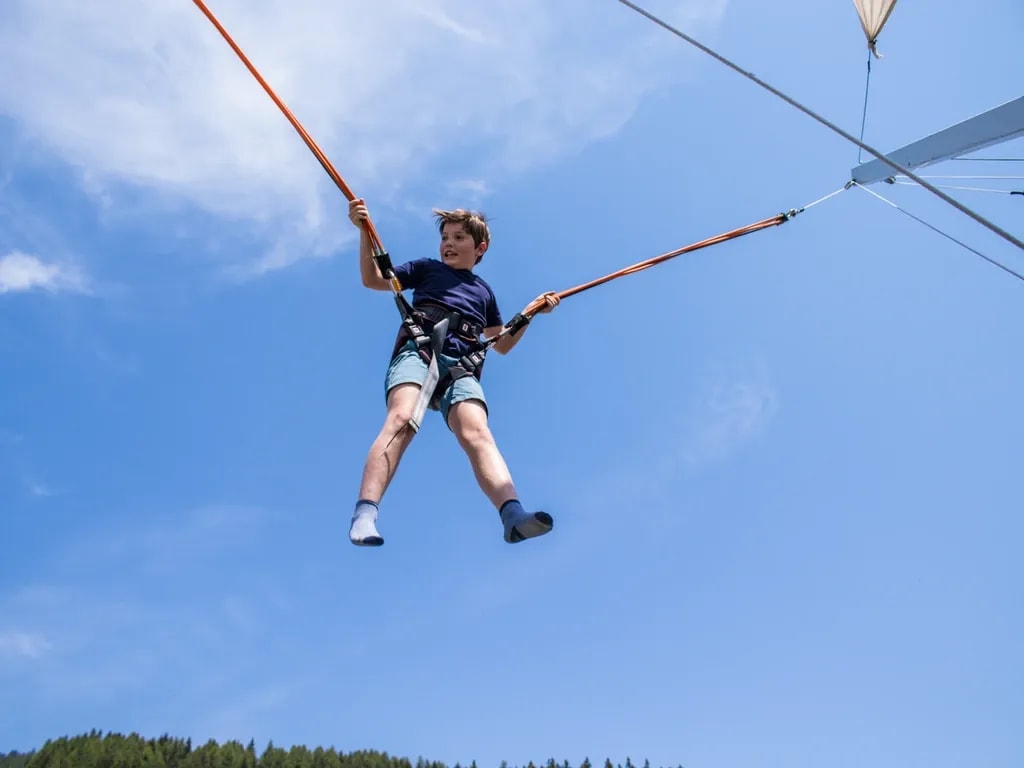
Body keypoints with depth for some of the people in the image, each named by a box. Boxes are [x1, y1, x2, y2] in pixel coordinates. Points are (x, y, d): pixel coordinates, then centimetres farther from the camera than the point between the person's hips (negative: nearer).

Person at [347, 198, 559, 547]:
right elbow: (372, 279, 20)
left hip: (461, 366, 2)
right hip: (416, 352, -1)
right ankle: (364, 514, -45)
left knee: (476, 432, -27)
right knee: (401, 419, -32)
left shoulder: (484, 291, 33)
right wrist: (364, 231, 9)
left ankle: (513, 515, -49)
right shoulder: (427, 268, 27)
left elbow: (502, 344, 35)